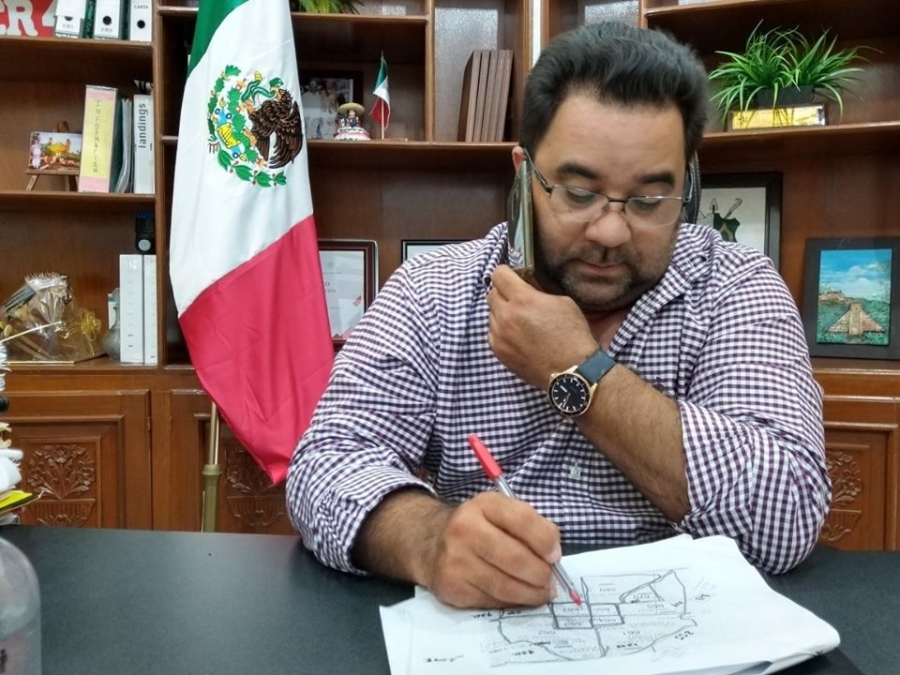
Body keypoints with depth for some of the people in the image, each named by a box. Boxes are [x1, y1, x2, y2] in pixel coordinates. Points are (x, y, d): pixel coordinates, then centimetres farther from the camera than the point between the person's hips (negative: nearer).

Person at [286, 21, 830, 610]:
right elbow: (327, 463, -12)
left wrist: (577, 373, -19)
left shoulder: (736, 287, -6)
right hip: (466, 627, 1)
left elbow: (787, 520, -16)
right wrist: (431, 540, -32)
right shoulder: (431, 290, -4)